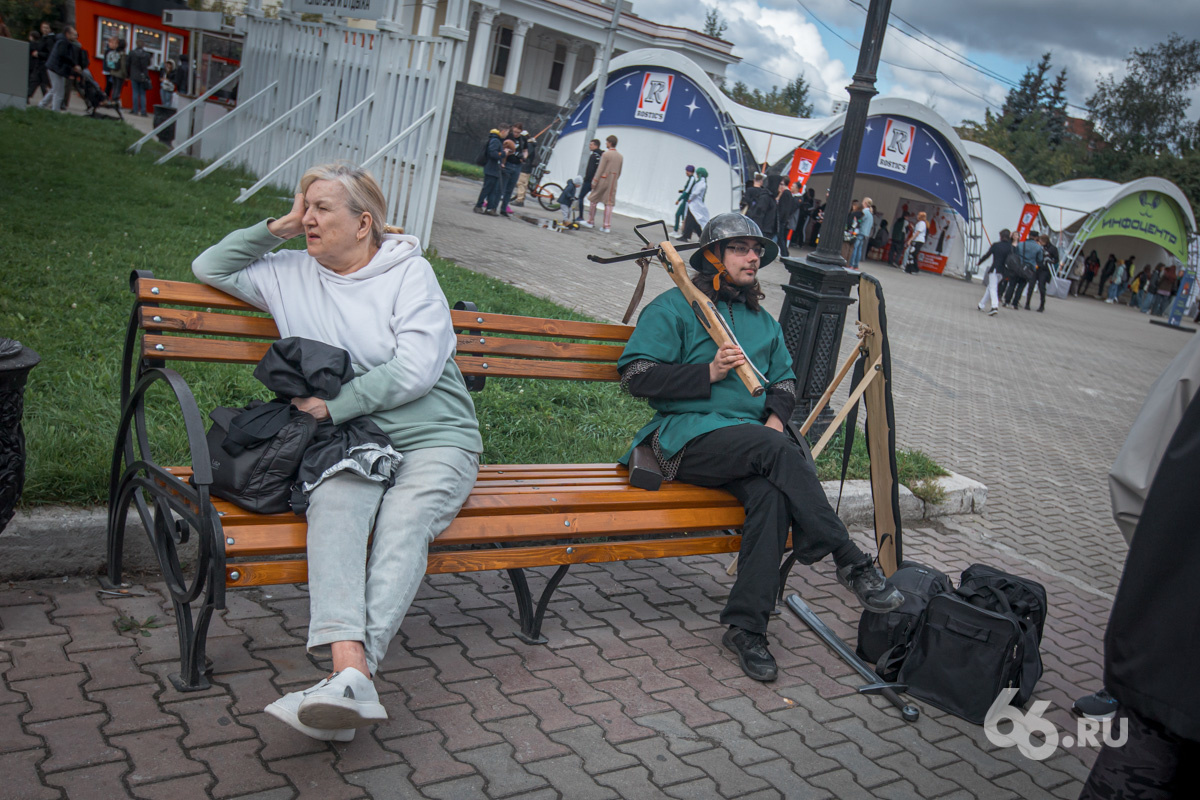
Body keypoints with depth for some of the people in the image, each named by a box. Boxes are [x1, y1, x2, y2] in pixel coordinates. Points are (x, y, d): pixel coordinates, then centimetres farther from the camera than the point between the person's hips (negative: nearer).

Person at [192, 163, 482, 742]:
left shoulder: (409, 271, 3)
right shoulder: (292, 274, 19)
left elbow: (416, 369, -9)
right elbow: (209, 267, 26)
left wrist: (333, 404, -10)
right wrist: (277, 229, 13)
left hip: (435, 437, -2)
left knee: (403, 521, -33)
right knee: (334, 501, -33)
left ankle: (353, 677, -46)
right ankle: (350, 671, -49)